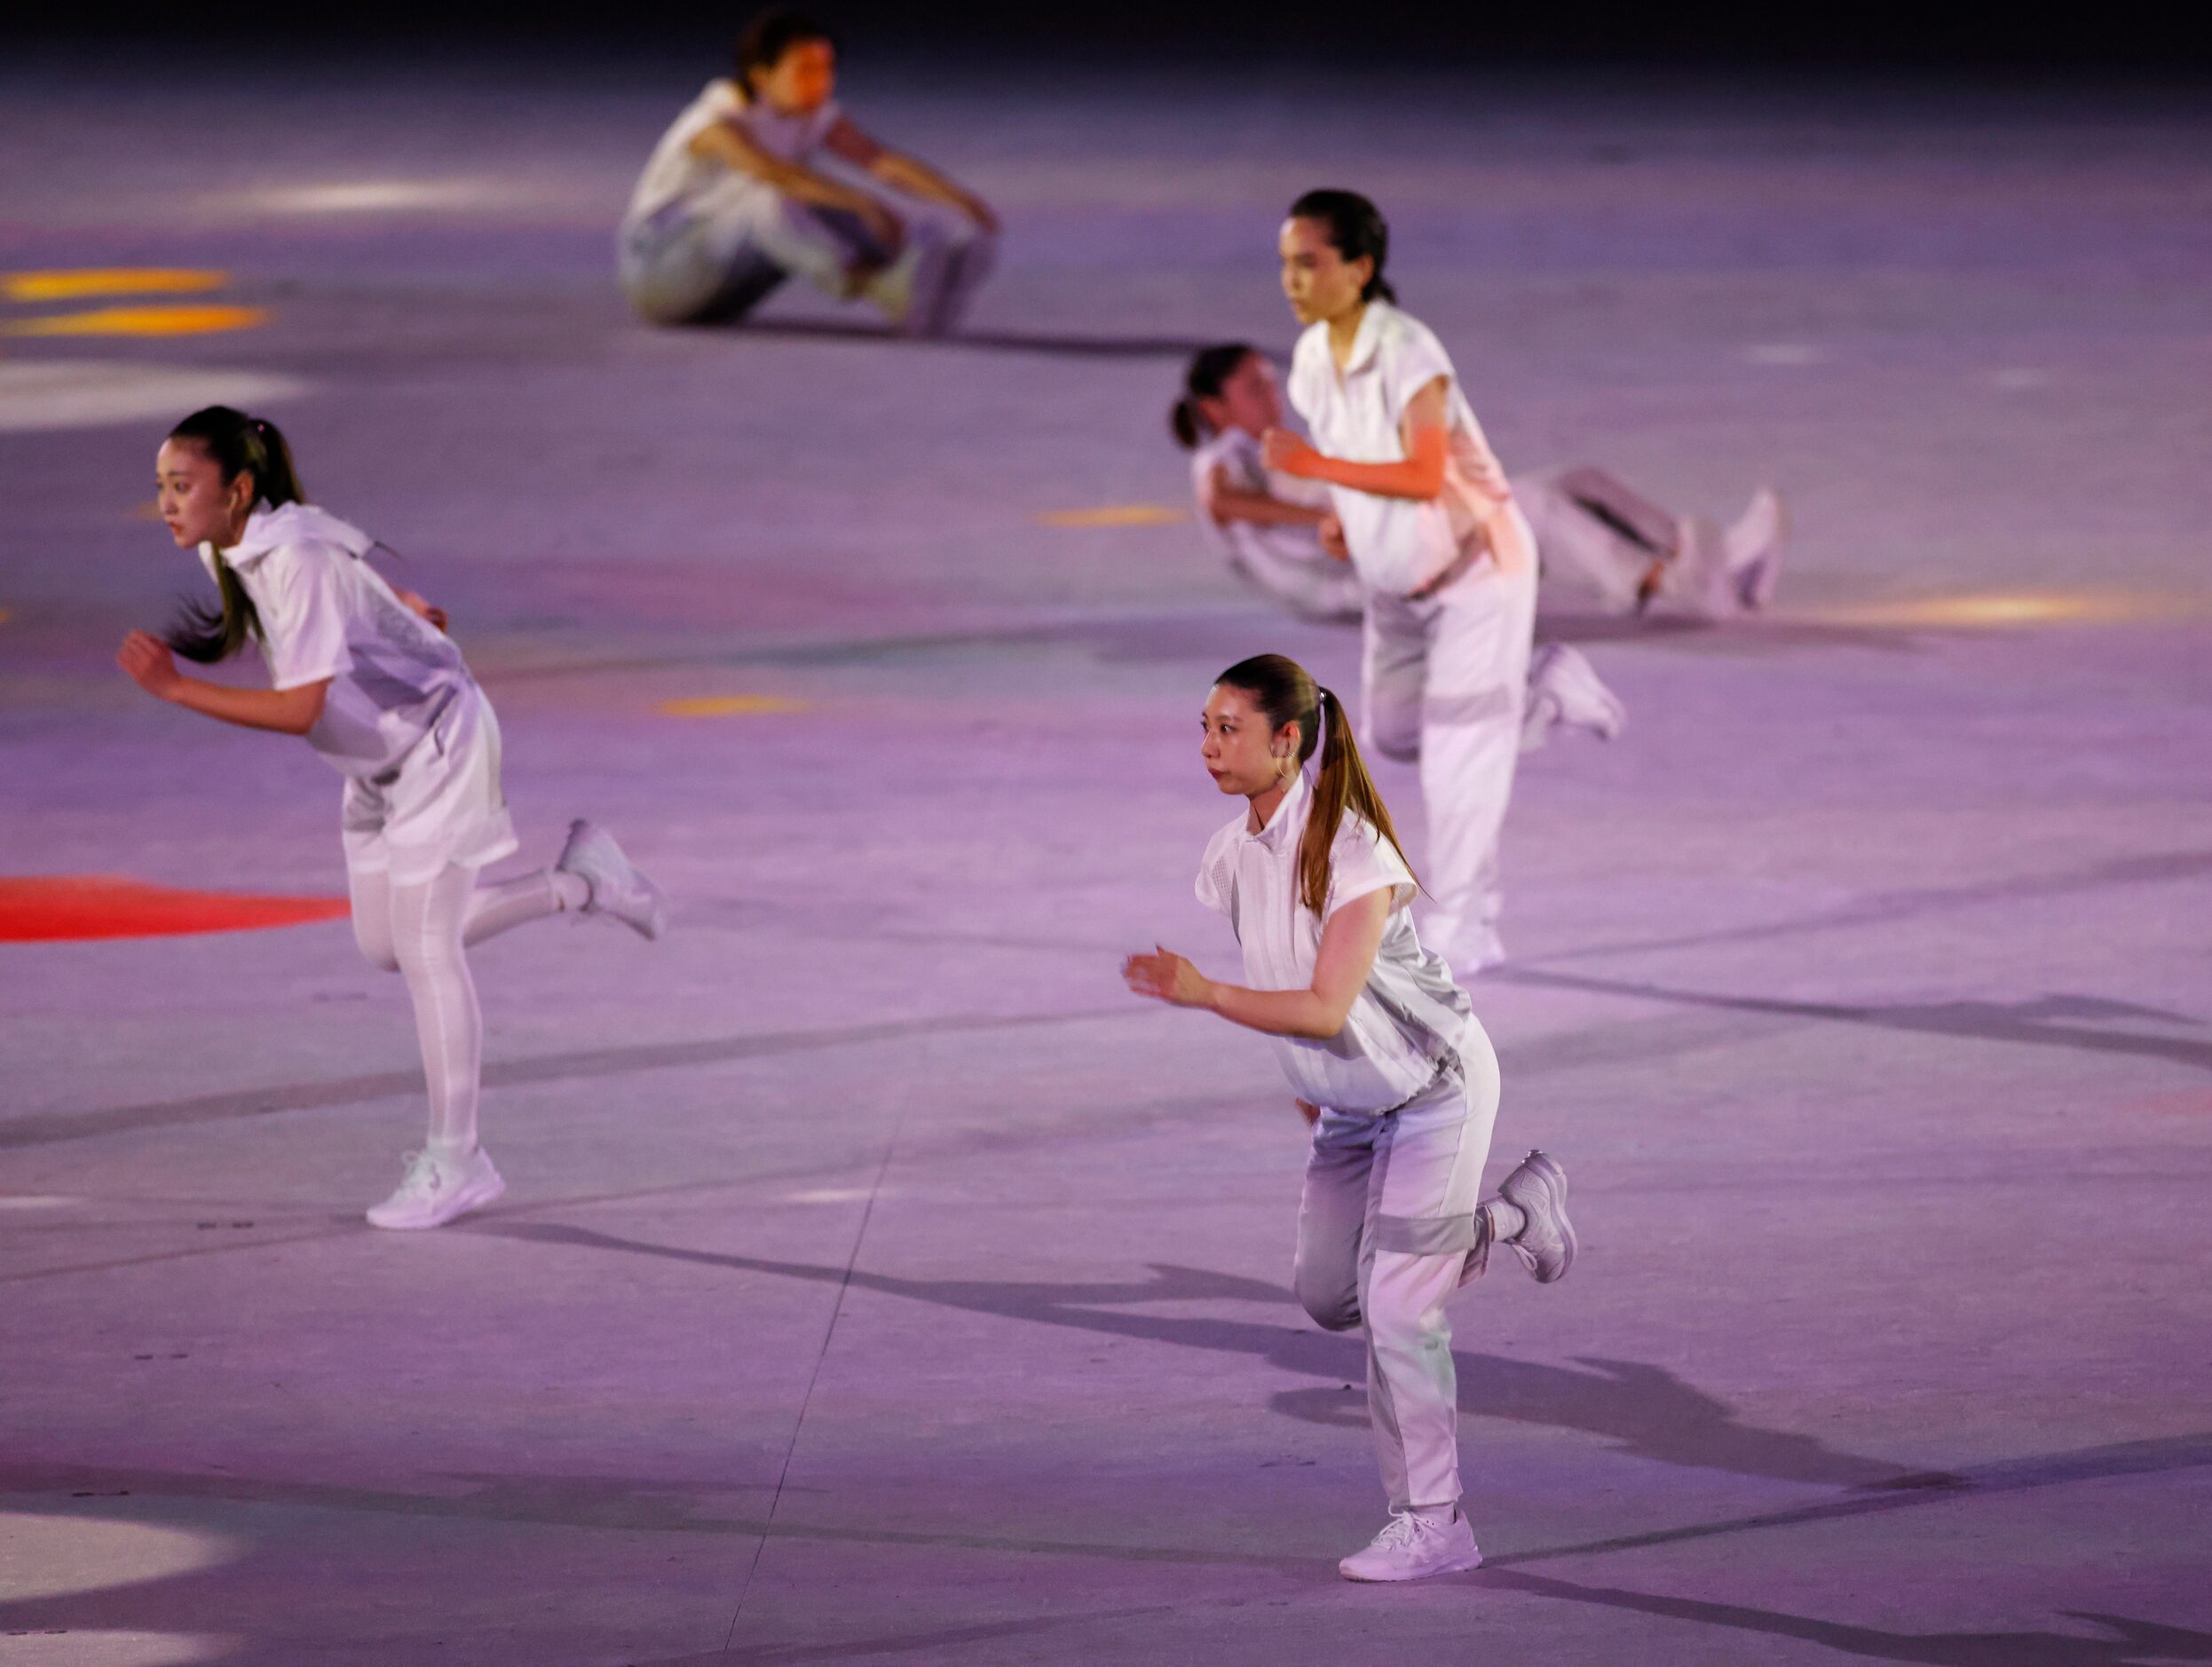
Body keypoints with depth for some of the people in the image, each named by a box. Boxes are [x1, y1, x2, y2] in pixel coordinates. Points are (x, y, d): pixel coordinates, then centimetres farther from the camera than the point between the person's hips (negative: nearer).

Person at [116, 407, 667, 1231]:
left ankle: (455, 1158, 6)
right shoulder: (223, 551, -6)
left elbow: (301, 709, -37)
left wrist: (174, 688, -37)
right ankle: (580, 882, 27)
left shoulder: (297, 562, -32)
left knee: (426, 947, -5)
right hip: (380, 759, 9)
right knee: (387, 944, 11)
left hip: (439, 743, -9)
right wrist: (405, 611, 29)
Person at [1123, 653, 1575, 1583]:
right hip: (1352, 1100, 8)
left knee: (1396, 1305, -9)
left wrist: (1203, 994, -39)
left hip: (1436, 1087, -8)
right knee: (1328, 1295, 12)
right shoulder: (1231, 858, -5)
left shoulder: (1352, 855, -28)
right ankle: (1512, 1217, 29)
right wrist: (1307, 1084, 17)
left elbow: (1326, 1008, -33)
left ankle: (1429, 1524, 2)